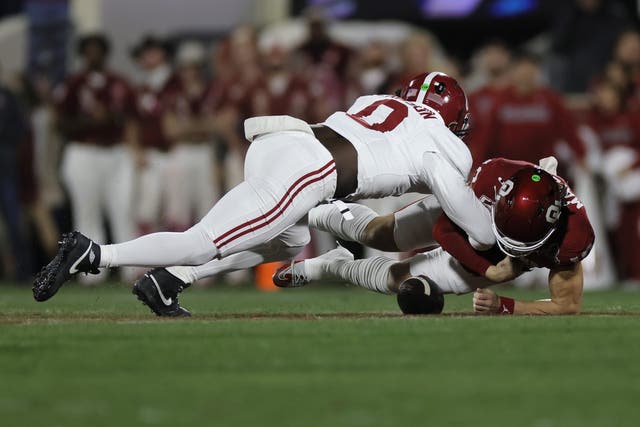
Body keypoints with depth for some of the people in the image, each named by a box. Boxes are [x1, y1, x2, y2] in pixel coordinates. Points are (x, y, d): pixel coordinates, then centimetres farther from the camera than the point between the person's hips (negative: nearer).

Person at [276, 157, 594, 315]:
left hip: (495, 259, 0)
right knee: (376, 234, 14)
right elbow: (444, 229, -27)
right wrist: (488, 271, -38)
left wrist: (502, 306, -42)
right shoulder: (493, 177, -43)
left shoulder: (571, 235, -45)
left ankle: (332, 265, 36)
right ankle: (307, 213, 46)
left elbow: (569, 306, -32)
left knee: (398, 278, 5)